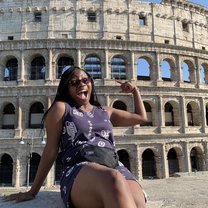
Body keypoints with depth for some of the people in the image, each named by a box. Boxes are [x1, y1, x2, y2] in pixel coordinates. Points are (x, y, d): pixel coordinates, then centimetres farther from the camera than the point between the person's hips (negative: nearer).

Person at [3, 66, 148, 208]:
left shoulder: (105, 112, 26)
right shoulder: (61, 108, 14)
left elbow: (141, 117, 37)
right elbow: (51, 150, 11)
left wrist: (135, 90, 33)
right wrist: (33, 191, 10)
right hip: (79, 171, -3)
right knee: (112, 179, -40)